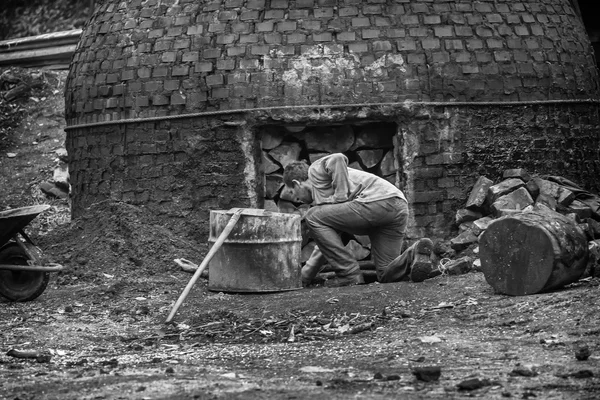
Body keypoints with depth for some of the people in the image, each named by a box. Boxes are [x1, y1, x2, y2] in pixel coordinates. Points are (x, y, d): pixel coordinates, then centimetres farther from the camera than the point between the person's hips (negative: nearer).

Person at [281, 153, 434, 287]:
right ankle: (415, 254, -15)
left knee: (313, 217, -1)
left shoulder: (315, 170, 11)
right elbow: (326, 243, 38)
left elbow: (338, 159, -12)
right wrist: (304, 276, 39)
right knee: (386, 275, 14)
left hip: (378, 201, -10)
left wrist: (340, 196, -7)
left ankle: (349, 273, -7)